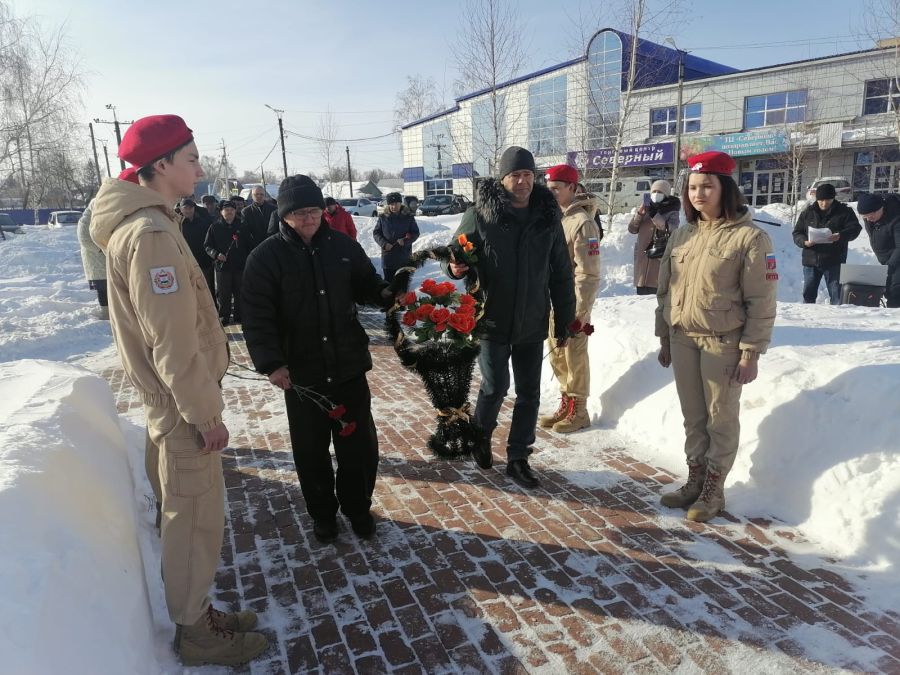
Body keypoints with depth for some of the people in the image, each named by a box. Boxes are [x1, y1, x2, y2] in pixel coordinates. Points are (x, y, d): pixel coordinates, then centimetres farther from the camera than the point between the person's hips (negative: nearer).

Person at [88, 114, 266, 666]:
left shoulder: (146, 222, 11)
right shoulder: (150, 233, -21)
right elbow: (173, 342, -25)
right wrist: (207, 413, -17)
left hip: (177, 399, 10)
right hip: (183, 404, -10)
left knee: (192, 511, 19)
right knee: (196, 517, 5)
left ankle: (198, 612, 36)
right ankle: (197, 632, 23)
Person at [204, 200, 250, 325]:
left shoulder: (241, 226, 7)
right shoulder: (215, 227, 2)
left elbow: (248, 245, 10)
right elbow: (207, 245, 3)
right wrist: (216, 254, -15)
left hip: (240, 266, 1)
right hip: (222, 265, -1)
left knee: (240, 292, 7)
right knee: (223, 294, 3)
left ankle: (239, 316, 18)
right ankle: (224, 317, 13)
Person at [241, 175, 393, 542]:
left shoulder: (343, 246, 1)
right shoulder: (266, 257, -7)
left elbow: (365, 285, 13)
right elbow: (257, 316, -10)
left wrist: (385, 293, -10)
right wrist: (271, 363, -20)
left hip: (349, 365, 2)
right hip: (300, 373, -2)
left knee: (359, 442, 11)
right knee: (311, 449, 12)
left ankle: (358, 507, 34)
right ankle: (322, 513, 34)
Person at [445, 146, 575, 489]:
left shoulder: (548, 219, 1)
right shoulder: (479, 215, -9)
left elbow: (561, 276, 6)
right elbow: (456, 254, 1)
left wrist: (564, 321, 8)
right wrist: (454, 267, -24)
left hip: (532, 323, 4)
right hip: (493, 320, -3)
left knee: (529, 393, 9)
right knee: (495, 387, -1)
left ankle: (518, 458, 26)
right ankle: (481, 434, 31)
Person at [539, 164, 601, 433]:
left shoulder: (582, 222, -15)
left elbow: (588, 274, -18)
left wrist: (579, 312, -19)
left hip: (572, 303, -8)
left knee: (574, 356, 3)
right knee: (557, 355, 15)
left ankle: (578, 411, 17)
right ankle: (566, 404, 30)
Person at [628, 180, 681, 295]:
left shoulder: (672, 212, 3)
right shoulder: (646, 209, 16)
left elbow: (671, 230, -15)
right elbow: (632, 229, 12)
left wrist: (655, 215, -20)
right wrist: (639, 215, -5)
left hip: (661, 259, -5)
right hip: (642, 259, 5)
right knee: (642, 293, 8)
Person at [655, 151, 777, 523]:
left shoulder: (749, 237, -9)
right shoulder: (682, 235, 8)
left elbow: (761, 303, -10)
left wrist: (750, 353, -13)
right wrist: (664, 338, 12)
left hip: (722, 343, -5)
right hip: (682, 340, 5)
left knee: (721, 418, 7)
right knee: (693, 416, 14)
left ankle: (713, 488, 21)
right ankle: (695, 479, 28)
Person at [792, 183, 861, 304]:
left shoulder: (844, 212, 2)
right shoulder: (807, 212, 8)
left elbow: (855, 229, -6)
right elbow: (797, 233, 7)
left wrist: (841, 236, -27)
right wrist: (804, 242, -15)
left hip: (834, 261, -2)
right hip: (811, 260, 2)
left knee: (836, 295, 1)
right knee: (808, 294, 9)